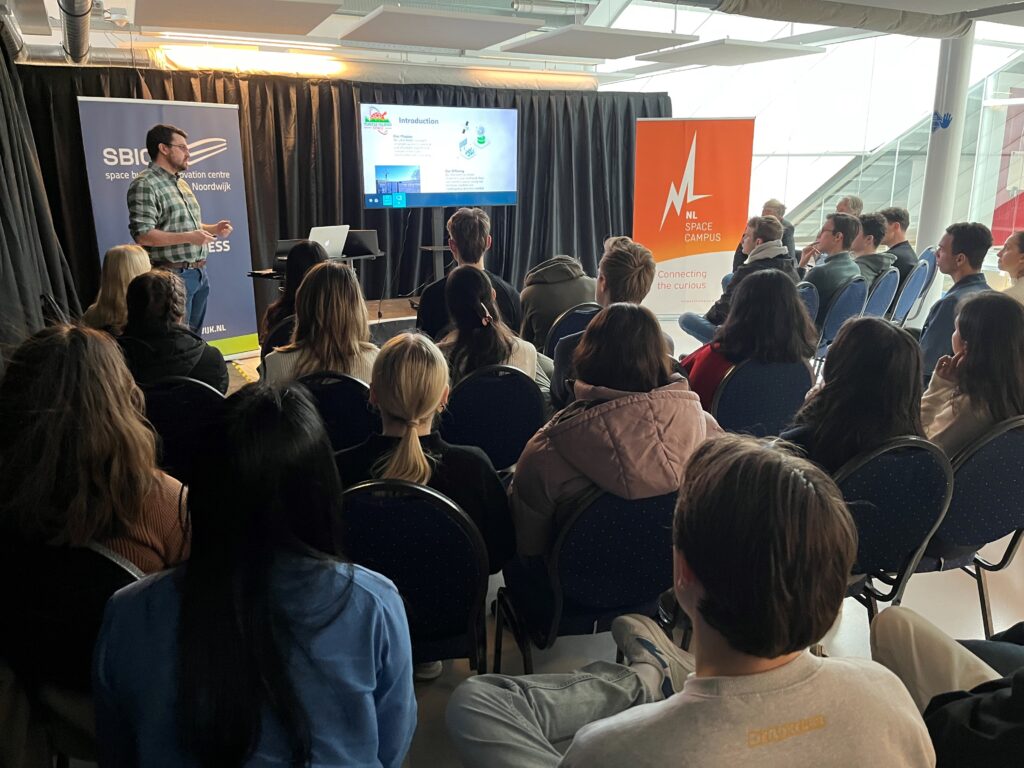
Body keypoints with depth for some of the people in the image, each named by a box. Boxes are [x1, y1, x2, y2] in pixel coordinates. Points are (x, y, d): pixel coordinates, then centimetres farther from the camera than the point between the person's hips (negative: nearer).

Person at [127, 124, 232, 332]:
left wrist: (212, 229, 10)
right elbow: (142, 235, -18)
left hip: (200, 273, 9)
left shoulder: (181, 183, 18)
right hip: (173, 274, -8)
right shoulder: (144, 185, -10)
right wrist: (188, 237, -24)